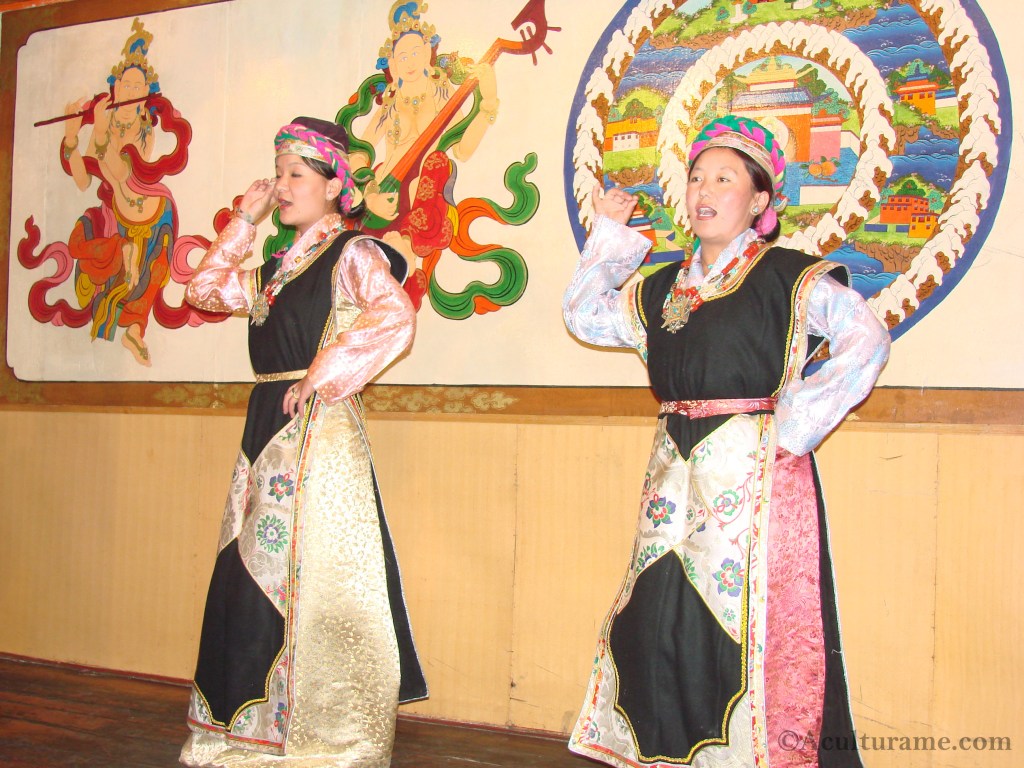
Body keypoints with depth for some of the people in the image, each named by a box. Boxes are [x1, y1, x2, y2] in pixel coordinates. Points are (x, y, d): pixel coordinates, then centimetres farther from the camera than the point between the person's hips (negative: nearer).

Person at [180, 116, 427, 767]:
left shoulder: (353, 252, -4)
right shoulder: (278, 266, 19)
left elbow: (396, 319, -21)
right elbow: (205, 290, 24)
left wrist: (323, 374, -17)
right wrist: (245, 220, 18)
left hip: (321, 430, -8)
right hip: (269, 429, 8)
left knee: (316, 578, -7)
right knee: (260, 574, 11)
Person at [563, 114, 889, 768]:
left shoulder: (791, 277, -3)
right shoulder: (664, 288, 16)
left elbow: (866, 342, -13)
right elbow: (584, 313, 22)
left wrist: (795, 424, -15)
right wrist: (610, 233, 19)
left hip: (756, 471, -6)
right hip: (677, 472, 6)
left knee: (751, 623, -5)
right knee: (660, 622, 6)